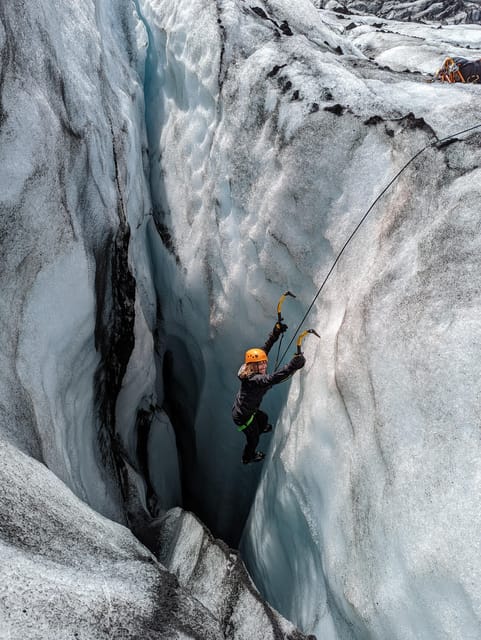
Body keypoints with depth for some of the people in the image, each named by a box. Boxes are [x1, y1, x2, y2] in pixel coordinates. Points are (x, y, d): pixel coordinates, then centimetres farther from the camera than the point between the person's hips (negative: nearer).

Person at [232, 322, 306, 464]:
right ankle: (247, 458, 52)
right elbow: (271, 379, -58)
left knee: (263, 418, 36)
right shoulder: (253, 379, -39)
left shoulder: (251, 372, -13)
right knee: (253, 439, 21)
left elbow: (264, 349, -9)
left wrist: (275, 334, -17)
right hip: (242, 417, -8)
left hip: (241, 409, 8)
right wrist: (292, 366, -67)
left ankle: (260, 428, 71)